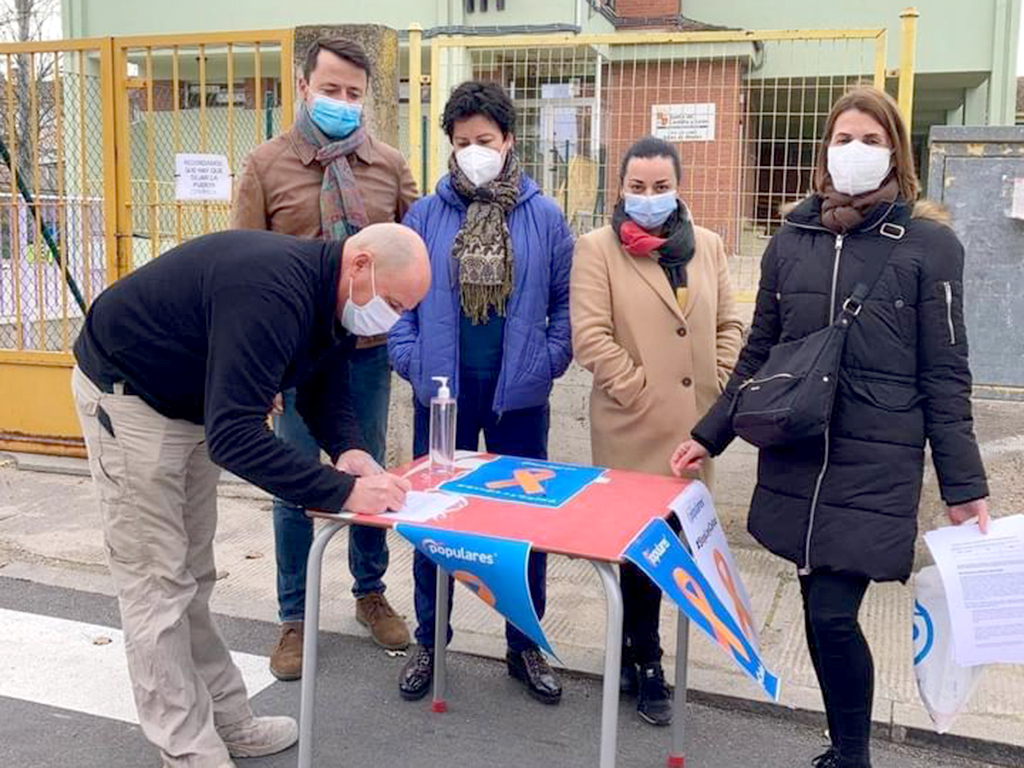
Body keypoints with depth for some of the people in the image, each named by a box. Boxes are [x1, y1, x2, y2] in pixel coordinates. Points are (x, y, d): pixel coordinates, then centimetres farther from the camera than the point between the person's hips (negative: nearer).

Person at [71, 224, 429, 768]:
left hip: (193, 404, 9)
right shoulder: (271, 292, -37)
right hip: (126, 393, -9)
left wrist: (348, 449, -19)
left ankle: (225, 722, 26)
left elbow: (325, 389, 2)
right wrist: (343, 491, -40)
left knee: (192, 577, 15)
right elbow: (233, 436, -42)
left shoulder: (331, 296, -7)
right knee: (157, 585, -3)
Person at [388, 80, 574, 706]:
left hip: (519, 394, 0)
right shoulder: (426, 216, 0)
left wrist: (549, 361, -7)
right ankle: (429, 641, 29)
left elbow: (566, 301, 3)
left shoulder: (544, 216, -1)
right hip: (442, 392, 1)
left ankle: (526, 645, 28)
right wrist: (411, 361, -7)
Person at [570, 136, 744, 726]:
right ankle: (646, 663, 21)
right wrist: (640, 394, -12)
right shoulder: (598, 248, -3)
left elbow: (729, 324, 13)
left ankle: (632, 641, 33)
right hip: (633, 429, -4)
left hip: (694, 427, 4)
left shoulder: (707, 246, 11)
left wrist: (721, 389, 2)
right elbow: (590, 336, -10)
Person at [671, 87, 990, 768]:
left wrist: (965, 488, -3)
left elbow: (944, 377, -3)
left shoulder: (929, 244, -3)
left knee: (833, 616, -8)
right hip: (795, 464, 4)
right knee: (821, 610, 10)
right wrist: (709, 434, 10)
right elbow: (759, 354, 12)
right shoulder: (792, 239, 7)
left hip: (876, 470, -4)